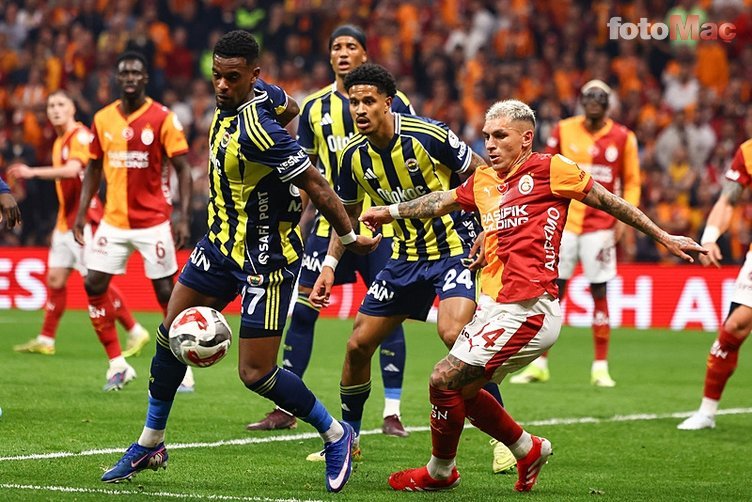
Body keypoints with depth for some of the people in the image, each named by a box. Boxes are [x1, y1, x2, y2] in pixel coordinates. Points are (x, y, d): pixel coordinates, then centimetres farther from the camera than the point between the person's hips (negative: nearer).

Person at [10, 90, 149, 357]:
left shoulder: (80, 136, -13)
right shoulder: (59, 142, 16)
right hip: (65, 222, 9)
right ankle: (46, 340, 10)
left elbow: (72, 170, -31)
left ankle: (135, 331, 2)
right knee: (55, 278, 6)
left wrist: (33, 172, -36)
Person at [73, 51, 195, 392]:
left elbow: (183, 169, -7)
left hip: (153, 221, -4)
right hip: (114, 220, 4)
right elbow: (94, 168, 14)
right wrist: (81, 213, 7)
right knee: (93, 285, -4)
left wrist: (184, 218, -15)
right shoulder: (103, 119, 5)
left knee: (165, 291, -3)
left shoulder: (162, 118, -7)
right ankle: (117, 366, 7)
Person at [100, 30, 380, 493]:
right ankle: (150, 445, 25)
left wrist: (350, 237, -16)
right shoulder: (261, 92, -3)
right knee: (171, 334, 10)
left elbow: (316, 184, -25)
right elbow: (285, 104, 20)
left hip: (264, 257, -9)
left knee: (255, 374, -8)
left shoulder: (255, 131, -29)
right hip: (223, 239, 9)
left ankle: (336, 435, 14)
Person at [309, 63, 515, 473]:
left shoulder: (427, 136, -20)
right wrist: (330, 264, 5)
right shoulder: (354, 156, -4)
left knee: (454, 334, -28)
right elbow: (348, 212, 14)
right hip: (405, 256, 6)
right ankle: (347, 437, 26)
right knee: (358, 344, 4)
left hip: (453, 248, -6)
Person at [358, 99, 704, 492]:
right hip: (493, 308, 8)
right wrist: (390, 212, 27)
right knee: (462, 390, 13)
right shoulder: (483, 181, 13)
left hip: (526, 313, -8)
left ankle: (440, 471, 12)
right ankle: (528, 450, 33)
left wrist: (664, 238, 4)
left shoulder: (548, 169, -6)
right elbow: (442, 201, 28)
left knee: (444, 380, -9)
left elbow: (608, 202, 0)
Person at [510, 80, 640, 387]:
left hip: (600, 225, -1)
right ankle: (539, 365, 8)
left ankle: (600, 367, 6)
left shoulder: (622, 138, 1)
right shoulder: (563, 131, 3)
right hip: (564, 221, 1)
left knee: (599, 293, -1)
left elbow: (631, 181, 10)